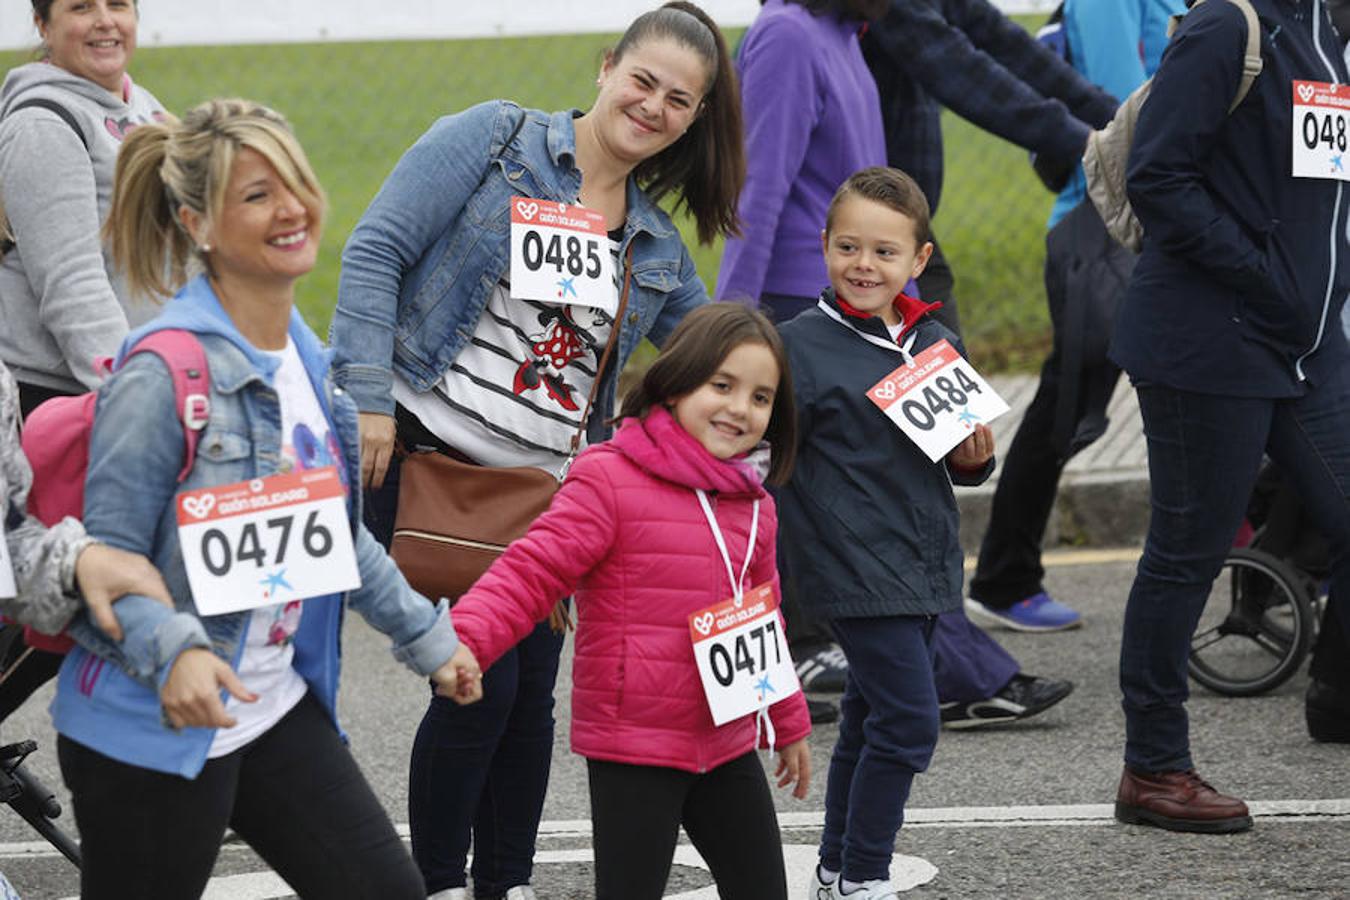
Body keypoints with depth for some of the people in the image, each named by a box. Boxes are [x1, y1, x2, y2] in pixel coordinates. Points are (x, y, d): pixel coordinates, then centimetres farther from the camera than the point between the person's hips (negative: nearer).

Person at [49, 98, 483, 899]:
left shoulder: (305, 357, 8)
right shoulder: (165, 373, -19)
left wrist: (427, 637, 24)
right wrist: (172, 652, -35)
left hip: (277, 712, 8)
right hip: (155, 734, -8)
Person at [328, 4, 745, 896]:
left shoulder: (659, 251, 13)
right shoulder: (495, 139, -3)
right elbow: (376, 251, -8)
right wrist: (368, 396, -15)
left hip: (545, 489, 6)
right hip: (426, 456, -6)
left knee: (531, 689, 5)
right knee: (481, 680, -9)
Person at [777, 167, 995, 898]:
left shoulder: (937, 345, 8)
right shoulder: (801, 346, -10)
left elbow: (960, 459, 20)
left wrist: (974, 459, -1)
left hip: (924, 568, 7)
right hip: (855, 571, -6)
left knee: (870, 727, 15)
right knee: (909, 721, -12)